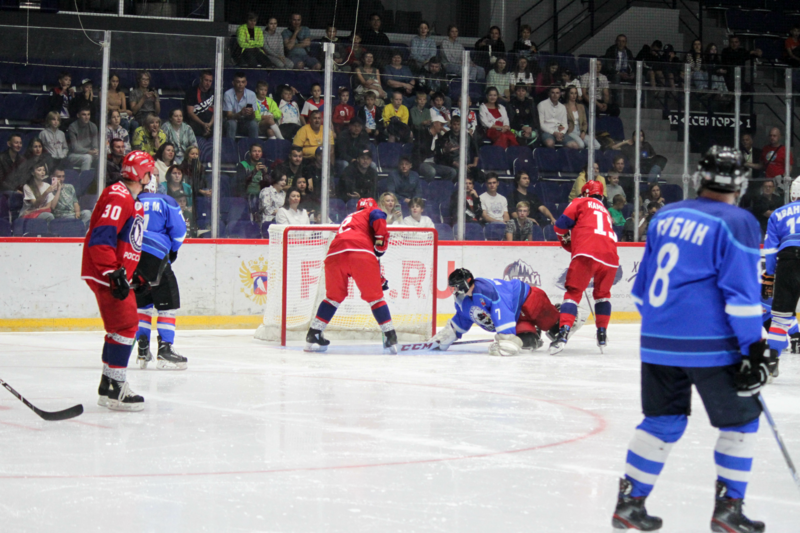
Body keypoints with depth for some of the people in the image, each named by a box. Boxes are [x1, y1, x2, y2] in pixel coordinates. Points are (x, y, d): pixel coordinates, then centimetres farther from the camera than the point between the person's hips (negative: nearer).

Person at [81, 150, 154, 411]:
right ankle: (114, 388, -13)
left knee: (123, 328, 15)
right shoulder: (117, 197, -16)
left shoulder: (132, 202, 18)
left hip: (117, 274, 11)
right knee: (125, 327, -13)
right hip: (105, 275, -11)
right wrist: (114, 273, -28)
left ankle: (109, 385, 22)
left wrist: (130, 275, 27)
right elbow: (101, 238, -25)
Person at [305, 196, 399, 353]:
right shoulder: (372, 211, 28)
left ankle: (313, 336, 15)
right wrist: (381, 241, 3)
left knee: (334, 297, 21)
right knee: (375, 297, 4)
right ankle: (391, 339, 0)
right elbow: (378, 217, -2)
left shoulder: (348, 219, 43)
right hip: (361, 252, -5)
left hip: (335, 254, 5)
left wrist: (379, 279, 42)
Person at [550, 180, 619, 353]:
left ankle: (564, 332, -21)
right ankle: (602, 334, 24)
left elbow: (561, 224, 7)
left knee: (573, 292, -4)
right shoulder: (605, 212, 36)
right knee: (602, 293, 26)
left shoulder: (581, 203, 17)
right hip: (610, 255, 5)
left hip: (587, 253, -5)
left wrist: (566, 240, 27)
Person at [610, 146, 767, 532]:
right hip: (709, 345, -6)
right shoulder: (736, 223, -7)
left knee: (663, 420, 17)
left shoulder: (666, 217, 12)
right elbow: (741, 291, -13)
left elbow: (644, 284, 19)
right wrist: (752, 350, -11)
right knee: (741, 419, 8)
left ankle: (630, 501, 15)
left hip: (658, 341, 6)